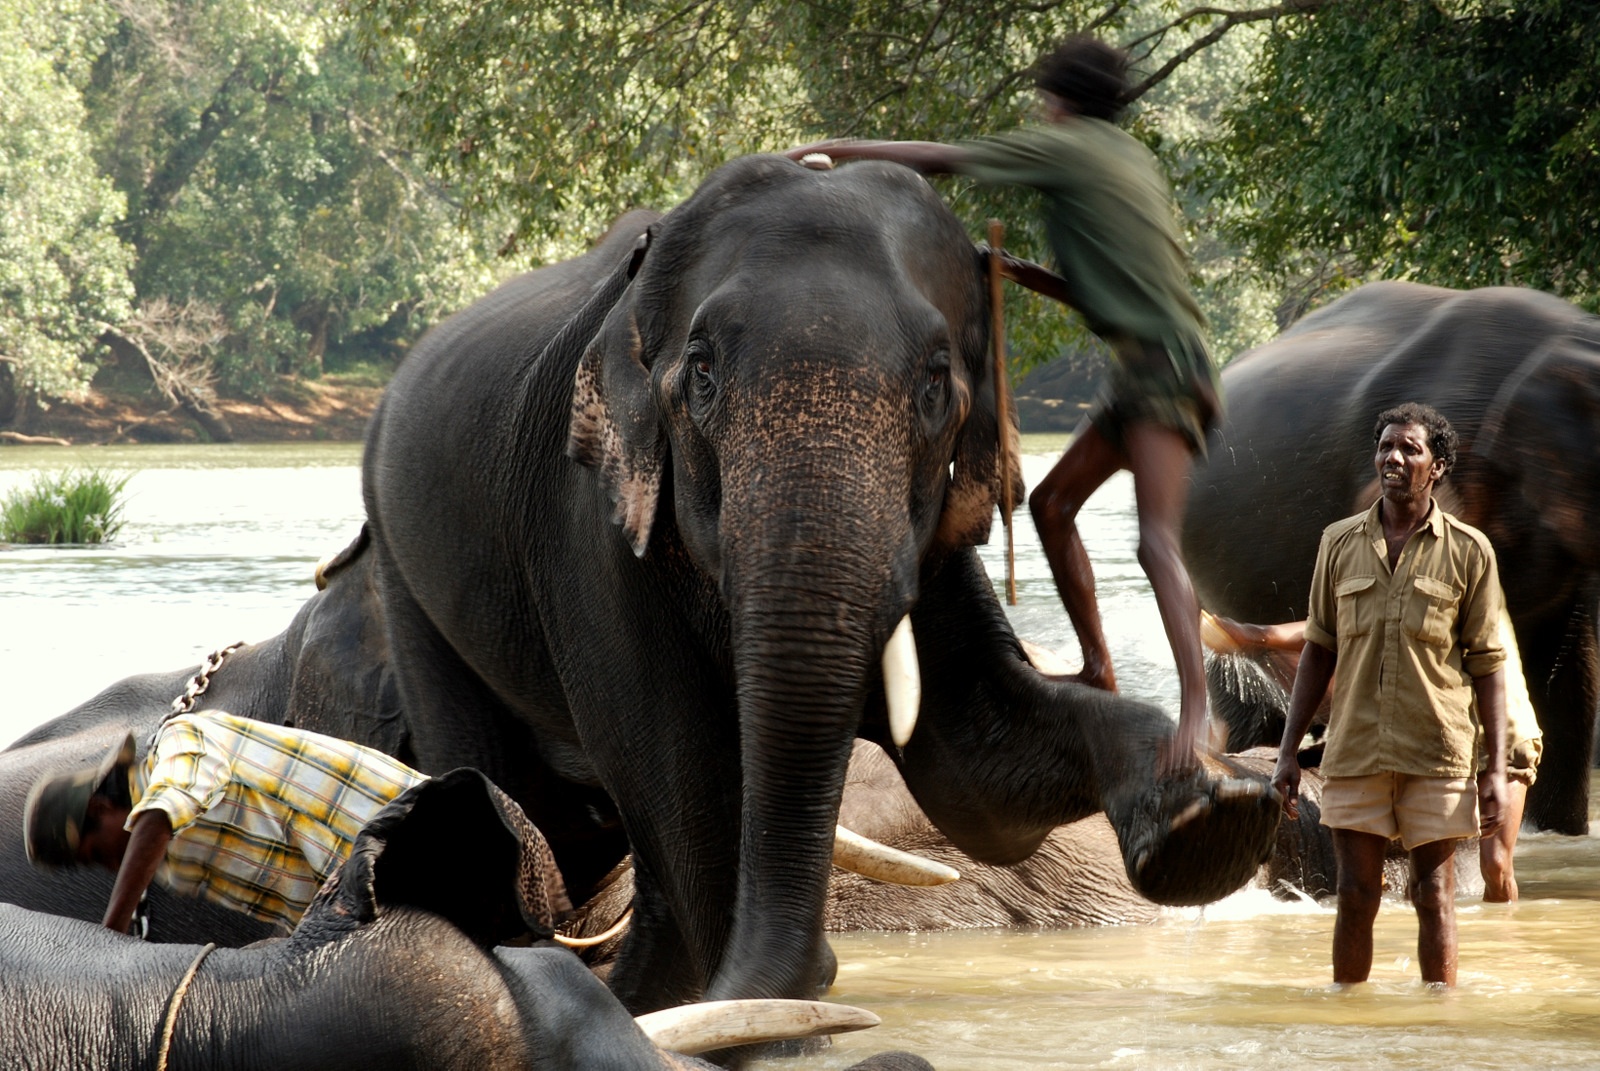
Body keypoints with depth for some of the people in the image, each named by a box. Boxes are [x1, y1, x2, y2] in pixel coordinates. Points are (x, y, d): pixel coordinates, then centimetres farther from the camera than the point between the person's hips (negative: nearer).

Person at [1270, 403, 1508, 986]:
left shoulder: (1469, 551, 1)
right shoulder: (1339, 542, 8)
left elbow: (1487, 663, 2)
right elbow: (1318, 650, 12)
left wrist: (1495, 768, -3)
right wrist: (1288, 751, 8)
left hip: (1436, 755, -2)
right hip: (1354, 752, 2)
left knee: (1434, 899, 1)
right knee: (1356, 897, 2)